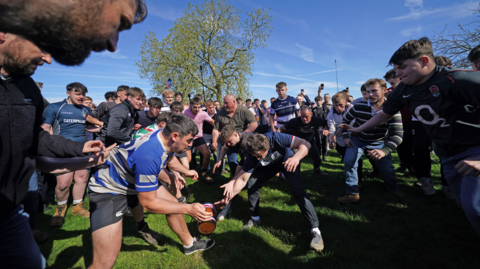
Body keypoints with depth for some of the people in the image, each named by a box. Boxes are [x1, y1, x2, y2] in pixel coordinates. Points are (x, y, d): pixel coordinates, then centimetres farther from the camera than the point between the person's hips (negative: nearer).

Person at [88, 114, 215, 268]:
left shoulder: (165, 138, -12)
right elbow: (148, 203, -26)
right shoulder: (148, 156, -38)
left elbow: (168, 158, 15)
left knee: (173, 204, 12)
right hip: (108, 190, -8)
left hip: (133, 180, 9)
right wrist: (188, 209, -23)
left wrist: (185, 171, 29)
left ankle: (189, 244, 35)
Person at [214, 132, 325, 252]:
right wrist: (229, 196, -32)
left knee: (297, 189, -24)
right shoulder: (252, 155, -29)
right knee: (252, 184, -10)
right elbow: (243, 179, -23)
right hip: (269, 165, 3)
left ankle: (315, 230, -16)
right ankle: (255, 218, 14)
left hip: (287, 161, -3)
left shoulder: (275, 138, -40)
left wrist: (296, 158, -62)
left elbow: (305, 144, -42)